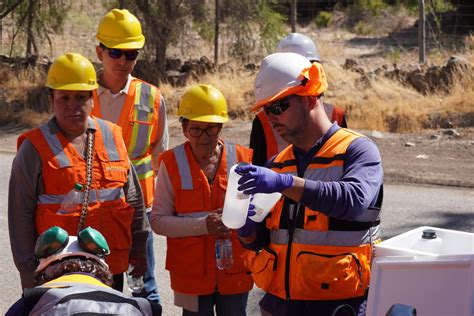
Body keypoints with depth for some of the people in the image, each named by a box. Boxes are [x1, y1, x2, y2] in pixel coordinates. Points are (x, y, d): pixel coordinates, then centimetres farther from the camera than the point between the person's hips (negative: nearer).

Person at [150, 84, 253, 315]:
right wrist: (203, 225, -21)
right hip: (192, 271, -1)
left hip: (235, 269, 1)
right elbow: (158, 221, -8)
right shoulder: (171, 163, -5)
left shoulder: (242, 159, -1)